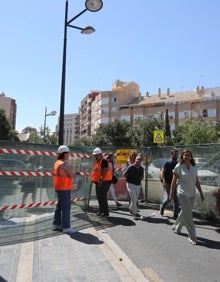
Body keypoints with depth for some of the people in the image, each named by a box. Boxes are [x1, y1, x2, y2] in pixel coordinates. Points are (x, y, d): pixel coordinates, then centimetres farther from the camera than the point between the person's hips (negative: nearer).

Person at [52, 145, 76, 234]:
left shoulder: (57, 162, 11)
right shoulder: (65, 164, -19)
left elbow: (54, 174, 16)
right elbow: (72, 175, -16)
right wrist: (70, 167, -5)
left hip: (59, 187, 10)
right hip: (65, 188, -10)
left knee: (59, 206, 18)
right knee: (66, 207, -3)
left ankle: (56, 224, 27)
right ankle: (66, 227, 2)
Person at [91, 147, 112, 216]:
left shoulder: (104, 161, -16)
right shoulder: (96, 161, 13)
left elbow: (104, 172, -23)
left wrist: (101, 181, -26)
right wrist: (94, 179, 15)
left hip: (105, 181, -10)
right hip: (98, 182, 10)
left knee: (103, 197, -8)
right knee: (99, 196, 16)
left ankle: (106, 212, 1)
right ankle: (101, 210, 29)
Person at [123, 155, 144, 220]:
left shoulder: (141, 168, 3)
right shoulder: (130, 167, -13)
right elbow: (124, 174, -4)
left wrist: (139, 180, 4)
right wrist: (130, 179, 2)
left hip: (138, 185, 6)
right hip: (131, 184, -5)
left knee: (135, 200, 15)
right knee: (134, 199, -14)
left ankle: (131, 209, 40)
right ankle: (135, 213, -8)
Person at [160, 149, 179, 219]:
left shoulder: (178, 164, 8)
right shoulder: (167, 163, -6)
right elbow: (162, 172, -12)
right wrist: (164, 181, -24)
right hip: (168, 184, -4)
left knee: (176, 199, 1)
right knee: (168, 198, -2)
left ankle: (175, 215, 10)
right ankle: (162, 207, 29)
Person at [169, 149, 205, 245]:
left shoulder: (194, 167, 6)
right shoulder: (178, 167, -8)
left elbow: (197, 181, 10)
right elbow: (174, 181, -4)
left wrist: (201, 192, 8)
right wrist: (171, 193, -4)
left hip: (192, 194, 6)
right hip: (183, 193, -5)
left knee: (185, 212, 16)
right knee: (188, 214, -6)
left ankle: (176, 227, 38)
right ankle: (192, 236, 4)